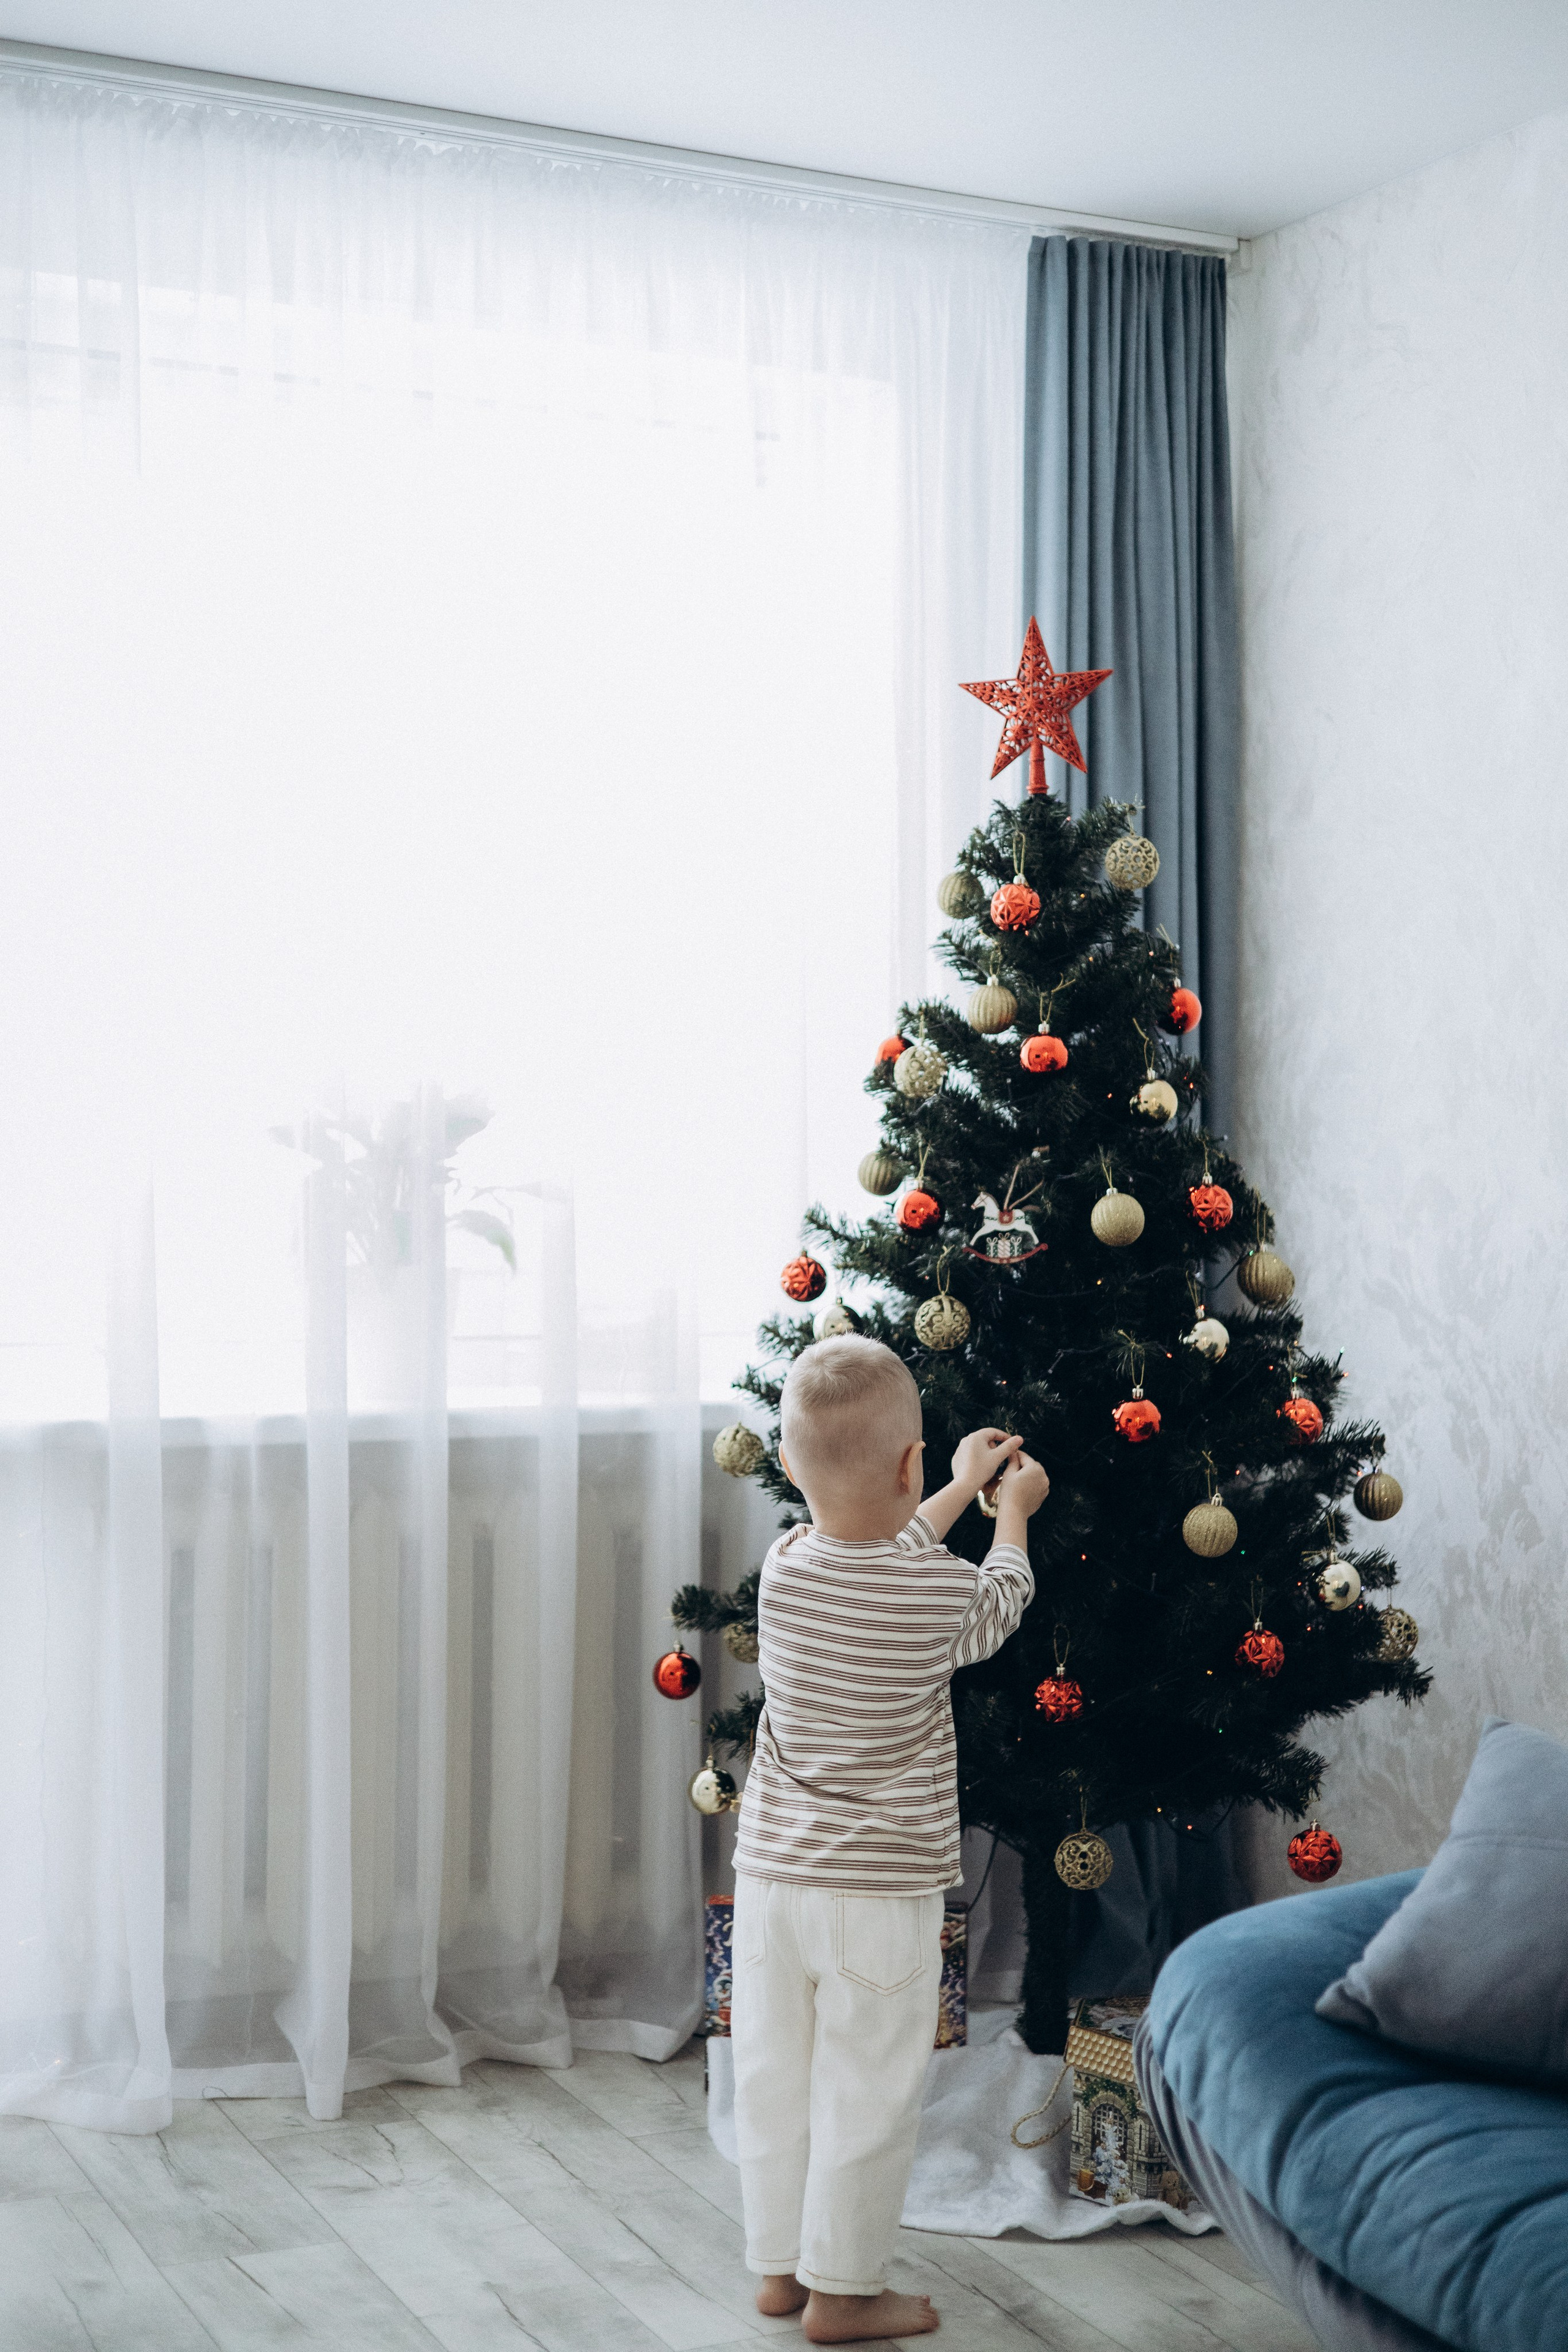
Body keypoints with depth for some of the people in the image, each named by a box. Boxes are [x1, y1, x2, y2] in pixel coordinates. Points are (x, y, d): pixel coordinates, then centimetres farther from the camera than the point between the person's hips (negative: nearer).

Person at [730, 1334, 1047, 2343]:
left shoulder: (783, 1571, -6)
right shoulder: (943, 1595, -16)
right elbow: (1000, 1601, 9)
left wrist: (963, 1489, 28)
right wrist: (1011, 1508, 27)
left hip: (772, 1875, 4)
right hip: (883, 1891, -4)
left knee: (774, 2079, 15)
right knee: (867, 2096, 9)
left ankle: (779, 2265, 30)